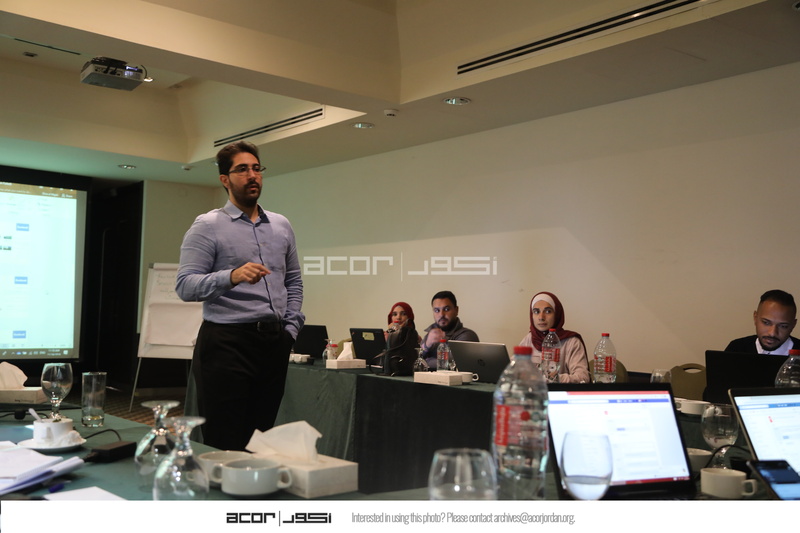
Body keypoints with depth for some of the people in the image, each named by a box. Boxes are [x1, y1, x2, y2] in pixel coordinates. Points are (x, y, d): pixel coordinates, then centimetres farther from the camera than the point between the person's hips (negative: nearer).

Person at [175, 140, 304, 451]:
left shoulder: (281, 226, 15)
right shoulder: (208, 226, -2)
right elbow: (185, 286, -12)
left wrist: (291, 328, 8)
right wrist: (232, 276, -29)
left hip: (275, 344, 5)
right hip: (227, 342, -5)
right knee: (224, 446, -3)